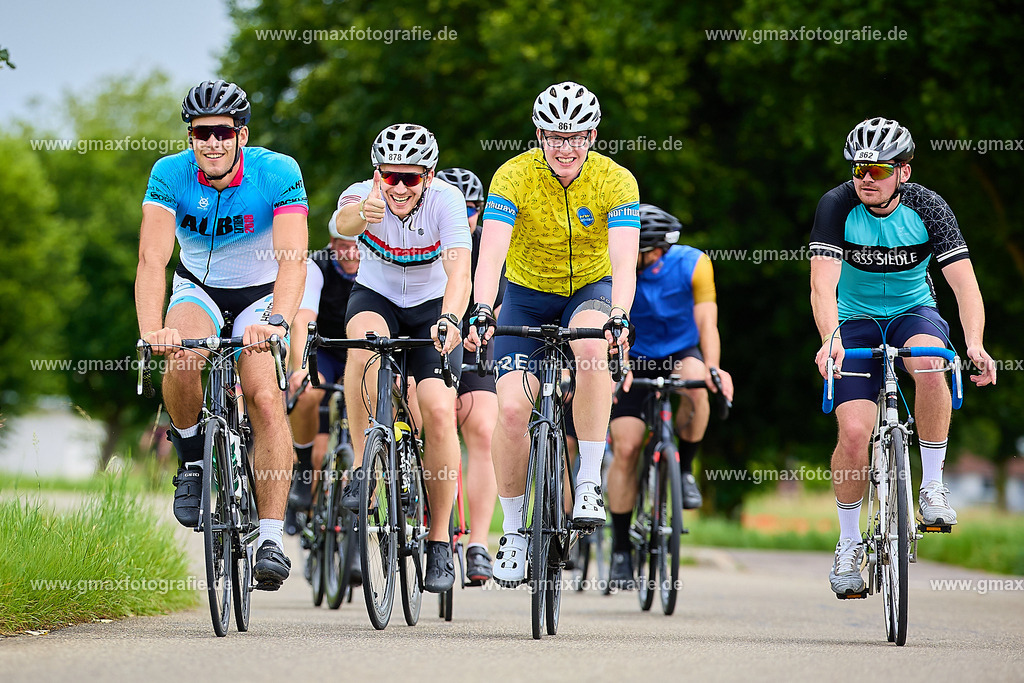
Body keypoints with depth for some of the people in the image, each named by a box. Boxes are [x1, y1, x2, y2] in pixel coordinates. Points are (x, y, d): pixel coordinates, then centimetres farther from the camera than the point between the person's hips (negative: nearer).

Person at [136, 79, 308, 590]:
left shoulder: (277, 173, -25)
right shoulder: (170, 175, -21)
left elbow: (292, 258, -36)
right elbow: (152, 258, -30)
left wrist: (276, 320, -54)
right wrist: (151, 329, -47)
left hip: (261, 294, -1)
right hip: (198, 289, 1)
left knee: (266, 399, -22)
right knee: (182, 360, -31)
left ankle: (270, 539, -18)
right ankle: (192, 458, -3)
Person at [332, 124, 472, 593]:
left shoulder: (446, 201, -24)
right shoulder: (364, 196, -23)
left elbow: (459, 269, -38)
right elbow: (343, 220, -48)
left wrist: (450, 319, -57)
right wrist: (363, 214, -72)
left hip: (433, 305, -1)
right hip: (376, 296, 1)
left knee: (439, 411, -18)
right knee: (365, 341, -36)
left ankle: (440, 541, -5)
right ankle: (363, 464, -24)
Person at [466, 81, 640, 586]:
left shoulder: (616, 181, -20)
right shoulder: (514, 176, -20)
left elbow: (624, 261, -31)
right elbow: (491, 253, -30)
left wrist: (618, 318, -48)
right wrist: (482, 312, -47)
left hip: (590, 291, -1)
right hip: (528, 295, 1)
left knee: (590, 348, -36)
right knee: (511, 408, -16)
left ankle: (590, 481, -25)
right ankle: (513, 532, 2)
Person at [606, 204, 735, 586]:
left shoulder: (692, 264, -19)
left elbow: (706, 321, -25)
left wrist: (712, 368, -42)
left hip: (681, 353, -1)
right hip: (636, 360, 1)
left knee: (695, 381, -37)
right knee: (625, 447, -13)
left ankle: (685, 469, -14)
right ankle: (621, 547, -1)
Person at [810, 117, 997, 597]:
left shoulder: (927, 208, -17)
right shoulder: (838, 206, -18)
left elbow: (964, 281, -24)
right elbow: (823, 283, -27)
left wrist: (974, 342, -41)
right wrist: (831, 338, -46)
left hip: (912, 312, 0)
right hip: (855, 321, 0)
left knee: (929, 365, -36)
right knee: (854, 434, -17)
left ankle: (932, 485, -19)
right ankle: (848, 544, 4)